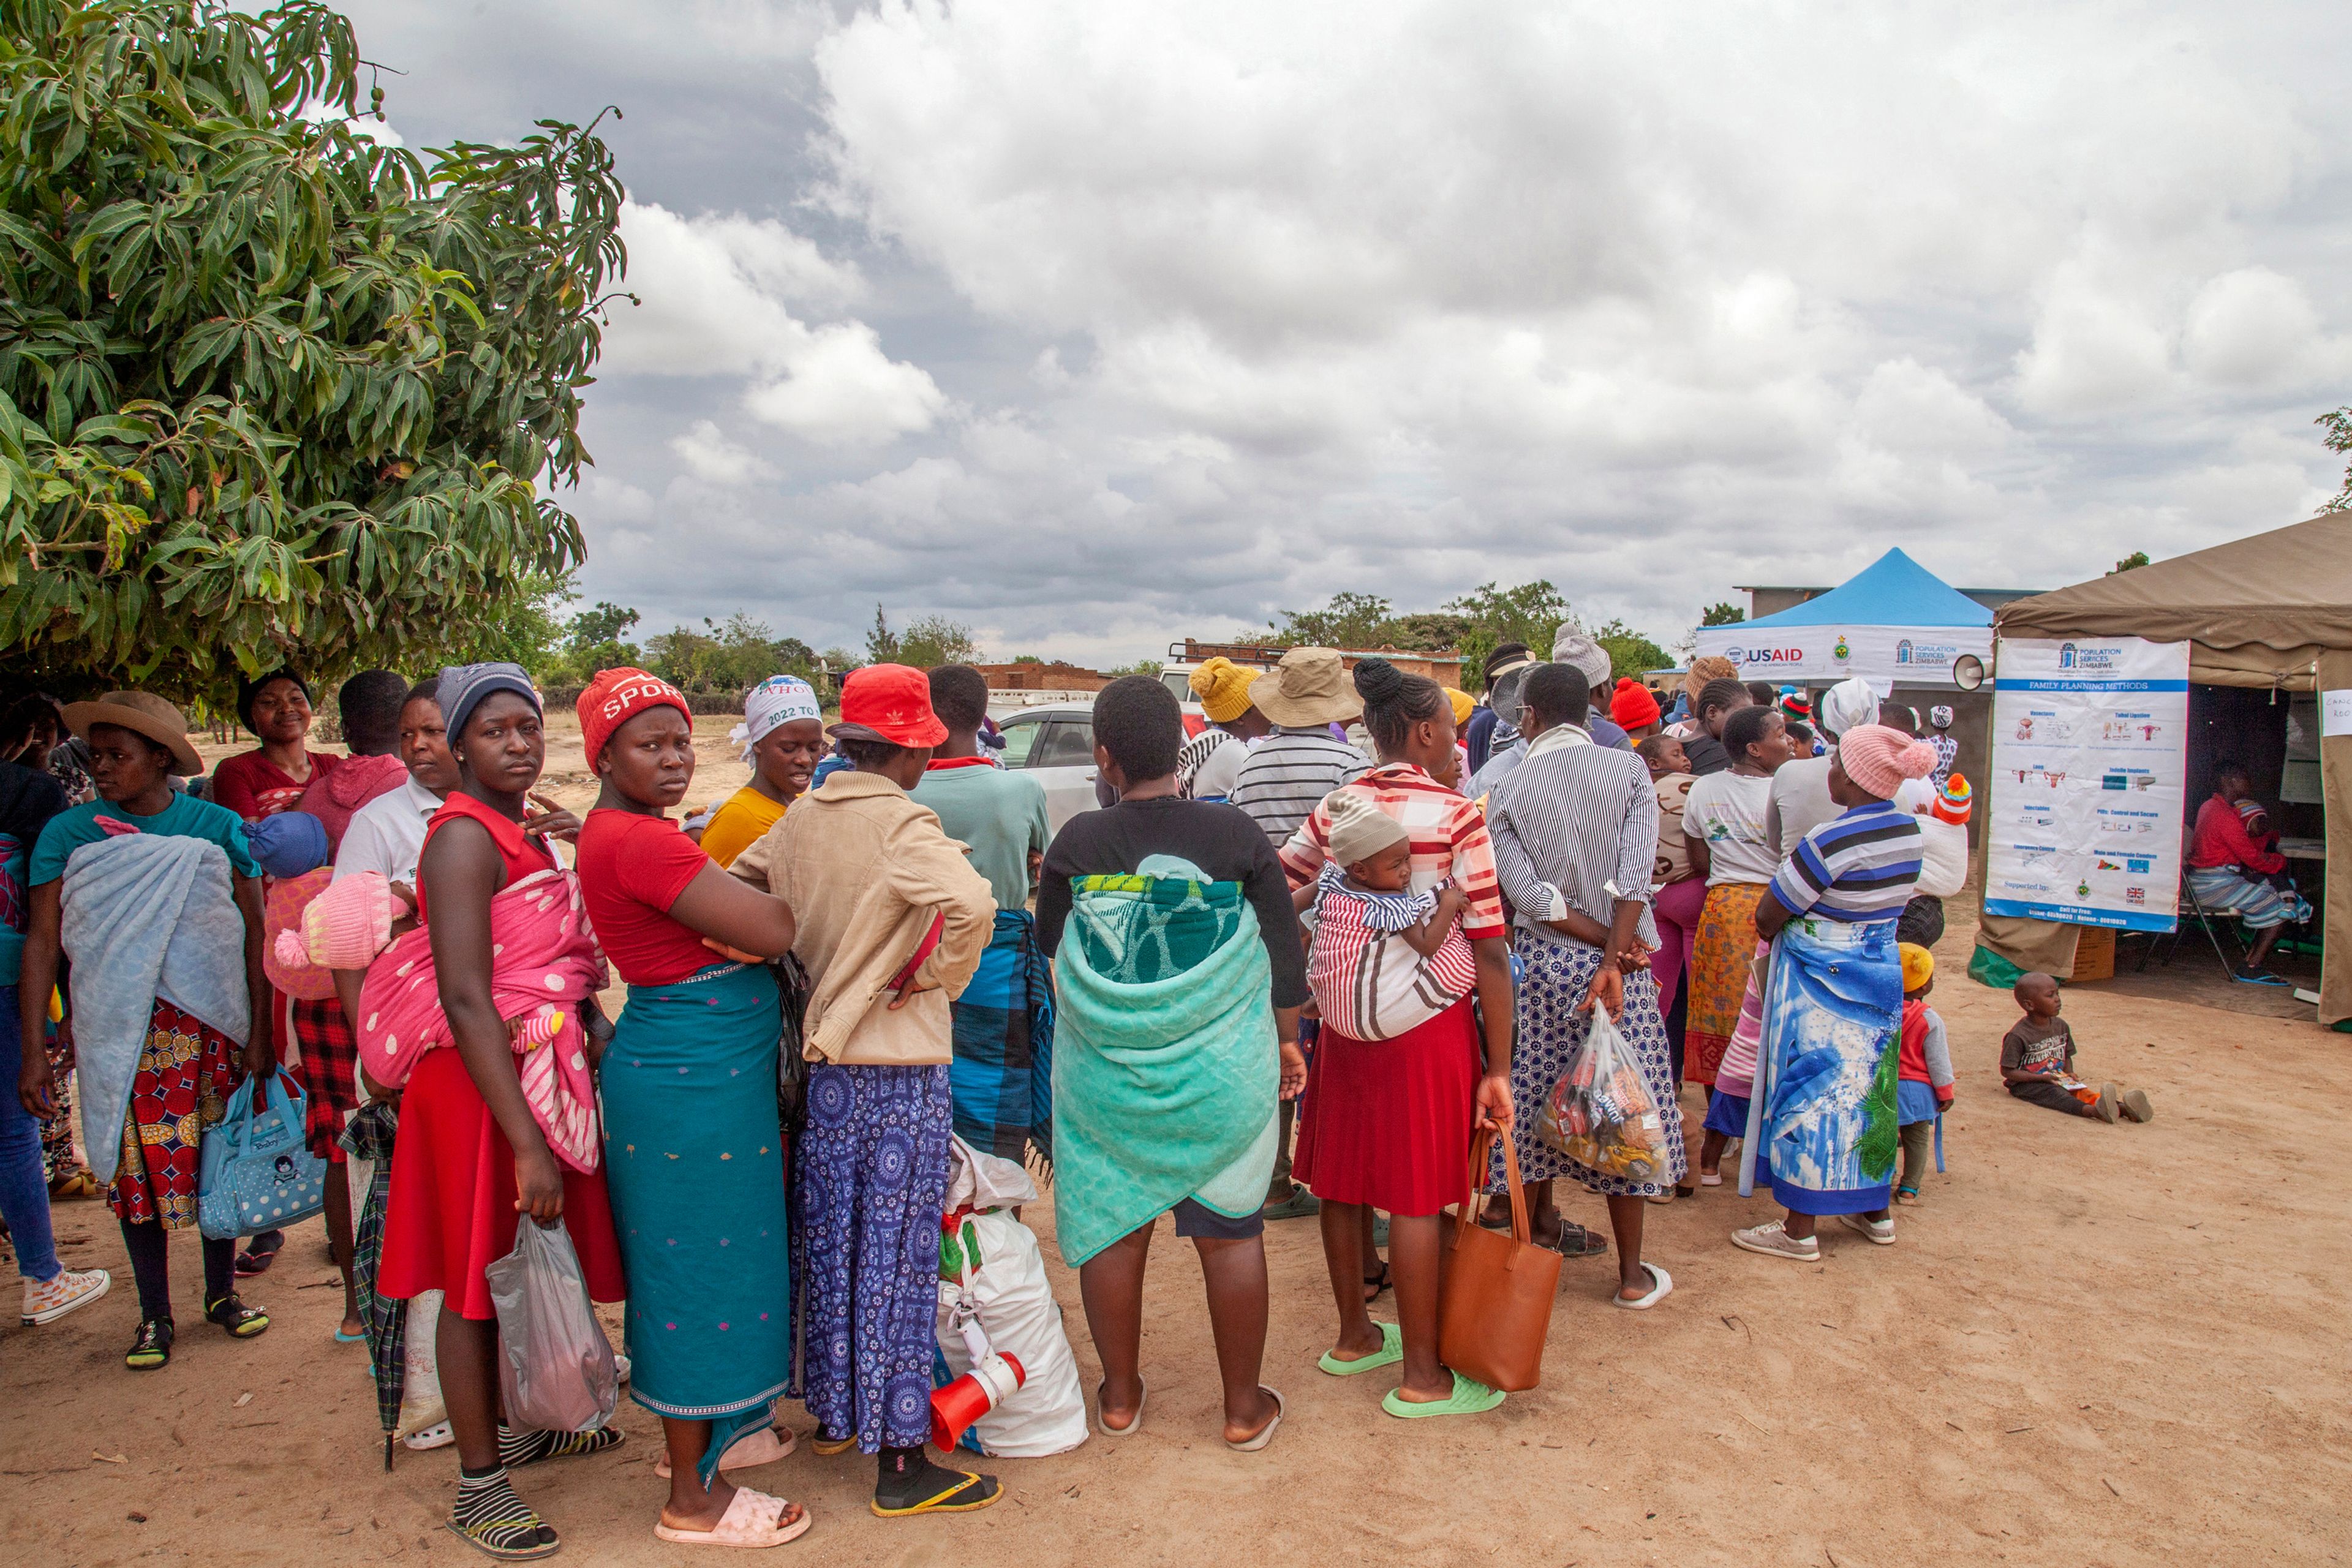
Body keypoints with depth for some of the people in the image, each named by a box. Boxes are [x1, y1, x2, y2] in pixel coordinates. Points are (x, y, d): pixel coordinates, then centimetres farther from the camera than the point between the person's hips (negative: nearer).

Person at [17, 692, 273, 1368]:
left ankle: (222, 1293, 26)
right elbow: (42, 941, 0)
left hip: (213, 1026, 0)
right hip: (119, 1030, 0)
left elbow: (255, 931, 2)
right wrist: (33, 1050, -5)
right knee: (136, 1163, 5)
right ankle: (154, 1316, 21)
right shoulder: (69, 833, 2)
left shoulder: (218, 827, 1)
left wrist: (261, 1031, -2)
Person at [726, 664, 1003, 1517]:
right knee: (896, 1258, 2)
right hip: (900, 1068, -7)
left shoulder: (800, 818, 4)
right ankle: (901, 1462, 12)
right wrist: (937, 978, -17)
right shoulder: (901, 823, -17)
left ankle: (834, 1413, 36)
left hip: (824, 1059, 7)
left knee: (832, 1243, 19)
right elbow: (972, 904, -34)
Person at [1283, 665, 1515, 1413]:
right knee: (1417, 1195, 1)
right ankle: (1422, 1376, 12)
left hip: (1342, 1022, 6)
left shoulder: (1336, 807, 5)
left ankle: (1354, 1335, 32)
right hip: (1427, 1025, -6)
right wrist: (1499, 1068, -9)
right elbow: (1490, 951, -12)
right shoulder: (1457, 816, -11)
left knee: (1343, 1179, 14)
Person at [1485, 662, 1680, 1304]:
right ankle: (1632, 1274, 13)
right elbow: (1635, 876, -13)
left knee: (1537, 1096, 12)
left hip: (1542, 958, 1)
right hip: (1619, 959, 0)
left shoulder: (1509, 792, -1)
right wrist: (1614, 958, -15)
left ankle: (1539, 1221, 28)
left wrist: (1606, 941, -8)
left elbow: (1528, 892, -11)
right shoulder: (1630, 771, -2)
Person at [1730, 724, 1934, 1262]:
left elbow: (1768, 917, -16)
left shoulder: (1832, 840, -23)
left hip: (1821, 984, -8)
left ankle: (1800, 1230, 9)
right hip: (1883, 973, 8)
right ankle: (1874, 1212, 32)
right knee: (1867, 1088, 19)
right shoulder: (1909, 830, 1)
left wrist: (1775, 932, 7)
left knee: (1811, 1092, 1)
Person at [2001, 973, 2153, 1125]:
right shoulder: (2017, 1036, -17)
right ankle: (2092, 1110, -59)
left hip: (2056, 1080, 7)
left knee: (2081, 1091, -19)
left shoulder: (2061, 1026, 6)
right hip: (2026, 1084, -7)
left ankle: (2123, 1107, -41)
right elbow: (2007, 1071, -15)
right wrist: (2042, 1078, -20)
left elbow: (2067, 1056, 20)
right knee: (2054, 1093, -33)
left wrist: (2069, 1074, -1)